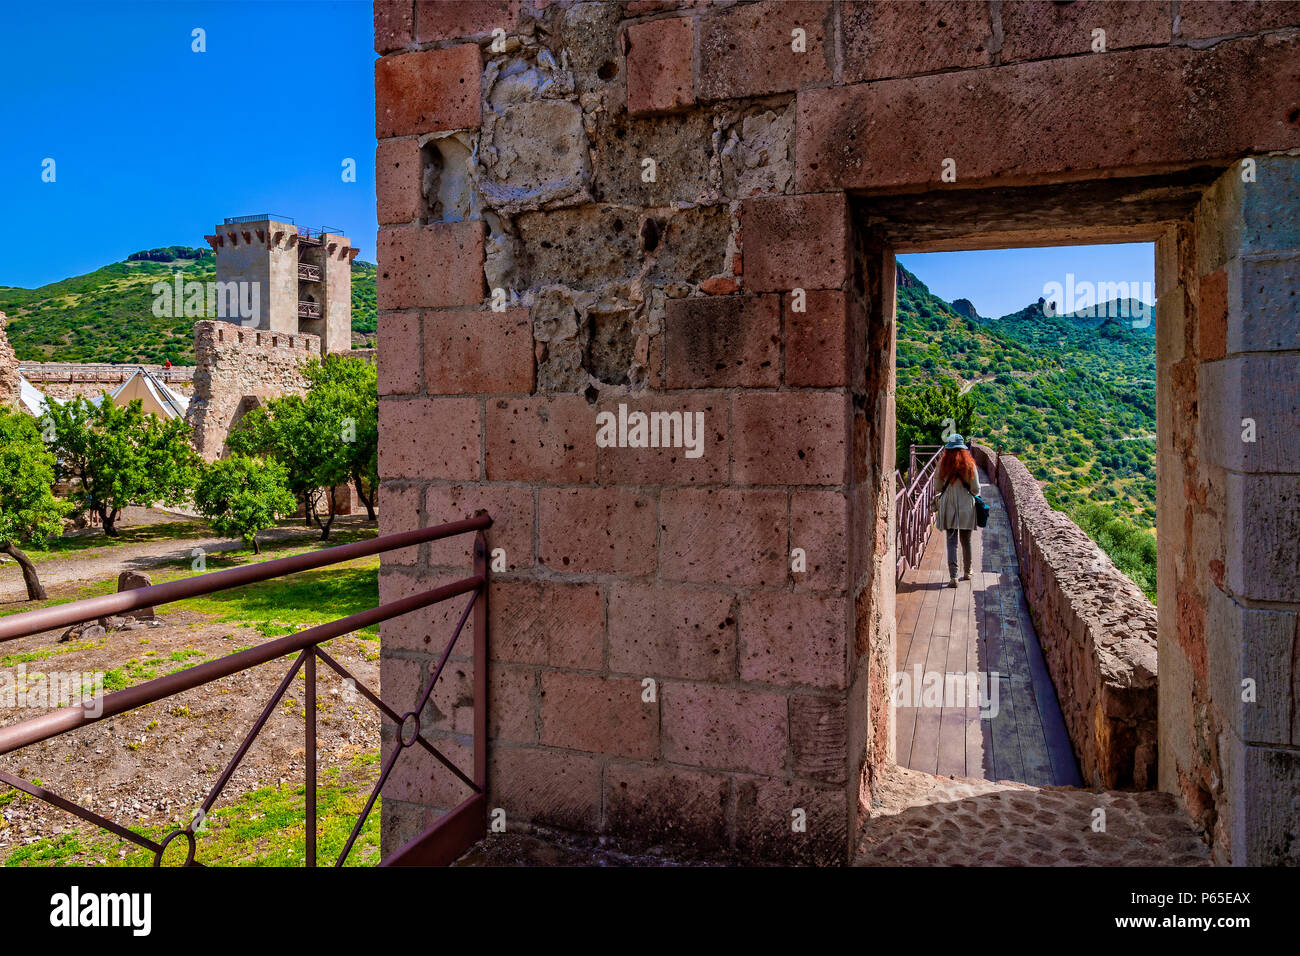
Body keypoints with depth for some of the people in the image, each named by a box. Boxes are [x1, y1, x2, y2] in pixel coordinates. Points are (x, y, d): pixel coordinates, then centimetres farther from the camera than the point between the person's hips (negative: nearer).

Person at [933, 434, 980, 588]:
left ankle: (953, 576, -11)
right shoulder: (969, 464, -6)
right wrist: (975, 500, 20)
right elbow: (976, 489, -2)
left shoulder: (943, 464, -6)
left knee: (951, 541, -1)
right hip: (966, 506, 1)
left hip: (948, 506, -1)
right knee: (966, 540, 15)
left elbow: (937, 487, -1)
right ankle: (967, 572, 30)